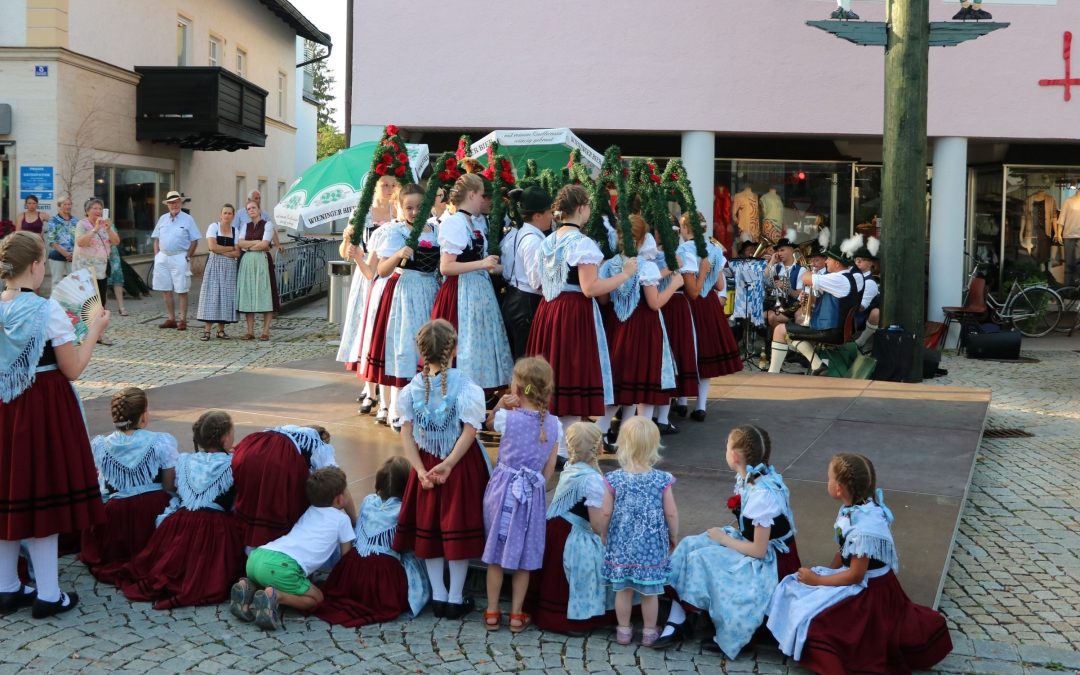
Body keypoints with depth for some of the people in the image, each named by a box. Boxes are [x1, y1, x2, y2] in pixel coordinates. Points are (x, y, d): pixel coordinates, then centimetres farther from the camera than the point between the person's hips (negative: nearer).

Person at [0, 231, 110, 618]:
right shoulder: (47, 310, -16)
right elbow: (73, 369, -13)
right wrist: (94, 330, -1)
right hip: (45, 409, -5)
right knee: (43, 493, 2)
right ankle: (48, 594, 10)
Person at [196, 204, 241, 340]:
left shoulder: (235, 231, 10)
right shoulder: (214, 227, 1)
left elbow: (237, 253, 2)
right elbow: (212, 246, -12)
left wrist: (221, 251, -9)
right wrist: (230, 248, -5)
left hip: (229, 267, 4)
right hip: (214, 265, -3)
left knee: (226, 296, 2)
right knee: (211, 295, -6)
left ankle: (221, 330, 8)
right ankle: (207, 330, -6)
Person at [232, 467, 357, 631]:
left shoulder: (310, 511, 33)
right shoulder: (341, 519, 14)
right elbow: (346, 556, 20)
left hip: (256, 556, 7)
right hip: (282, 566, -7)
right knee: (316, 597, 9)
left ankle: (249, 587, 4)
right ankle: (276, 596, -16)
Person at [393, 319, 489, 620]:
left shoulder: (412, 388, -4)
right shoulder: (465, 386, -14)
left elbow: (406, 433, -6)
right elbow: (469, 431, -19)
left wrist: (421, 469, -7)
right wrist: (448, 465, -15)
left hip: (426, 464, 3)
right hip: (462, 465, -3)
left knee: (428, 527, 15)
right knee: (458, 527, 6)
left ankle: (438, 595, 20)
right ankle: (455, 598, 12)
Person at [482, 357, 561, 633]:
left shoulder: (507, 418, -15)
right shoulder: (554, 424, -5)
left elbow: (491, 422, 10)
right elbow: (549, 470, 0)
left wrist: (500, 405, -5)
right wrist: (536, 487, 12)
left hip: (502, 489, -2)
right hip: (533, 494, 2)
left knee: (495, 553, 12)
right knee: (524, 557, 14)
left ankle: (492, 613, 21)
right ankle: (517, 615, 21)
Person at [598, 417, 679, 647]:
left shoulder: (614, 479, -13)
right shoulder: (662, 480, -13)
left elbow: (606, 513, -7)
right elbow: (671, 513, -7)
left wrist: (603, 535, 11)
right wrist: (674, 537, 11)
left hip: (621, 544, 1)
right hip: (652, 545, 0)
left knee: (623, 589, 15)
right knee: (650, 592, 14)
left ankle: (623, 630, 27)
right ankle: (649, 632, 27)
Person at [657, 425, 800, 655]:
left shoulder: (763, 495, -28)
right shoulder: (747, 478, -2)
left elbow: (758, 550, -24)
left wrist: (723, 538, -13)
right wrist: (725, 534, -3)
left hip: (770, 559, -9)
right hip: (752, 541, 9)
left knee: (700, 560, -19)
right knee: (689, 545, -5)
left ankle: (727, 637, -3)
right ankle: (675, 621, -4)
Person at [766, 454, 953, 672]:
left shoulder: (864, 526, -31)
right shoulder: (851, 509, -4)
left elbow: (856, 574, -24)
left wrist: (818, 580, -16)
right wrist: (826, 574, -2)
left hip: (869, 589, -9)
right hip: (858, 577, 9)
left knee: (810, 617, -16)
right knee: (793, 587, 7)